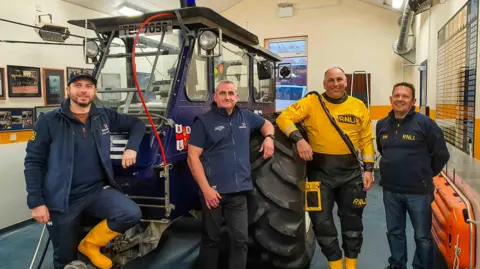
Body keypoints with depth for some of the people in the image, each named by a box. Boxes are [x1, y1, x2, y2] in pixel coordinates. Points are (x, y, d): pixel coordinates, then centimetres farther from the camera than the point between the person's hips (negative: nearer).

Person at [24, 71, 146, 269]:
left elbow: (137, 124, 16)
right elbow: (33, 162, -5)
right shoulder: (49, 121, -7)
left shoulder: (104, 116, 3)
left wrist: (131, 148, -3)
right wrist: (36, 202, -10)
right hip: (63, 200, -2)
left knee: (132, 214, -22)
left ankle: (90, 244, 4)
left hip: (98, 191, 3)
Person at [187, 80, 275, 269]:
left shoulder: (246, 117, 11)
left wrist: (269, 137, 6)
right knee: (211, 239, 11)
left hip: (239, 191, 4)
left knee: (241, 239, 7)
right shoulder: (203, 121, -3)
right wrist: (206, 188, -16)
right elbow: (193, 158, -8)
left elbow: (266, 124, 30)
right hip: (214, 190, -3)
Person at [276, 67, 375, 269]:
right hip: (320, 171, -2)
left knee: (352, 219, 14)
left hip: (351, 171, 2)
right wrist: (299, 139, -23)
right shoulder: (312, 101, -3)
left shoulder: (358, 106, 5)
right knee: (322, 220, 6)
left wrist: (368, 169, 1)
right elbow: (284, 118, -9)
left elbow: (366, 140, 7)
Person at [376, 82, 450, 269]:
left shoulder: (425, 123, -10)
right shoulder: (382, 125, 5)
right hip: (390, 190, 4)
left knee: (422, 236, 9)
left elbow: (441, 154, -3)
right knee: (394, 232, 17)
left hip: (418, 190, -4)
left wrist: (426, 175, 5)